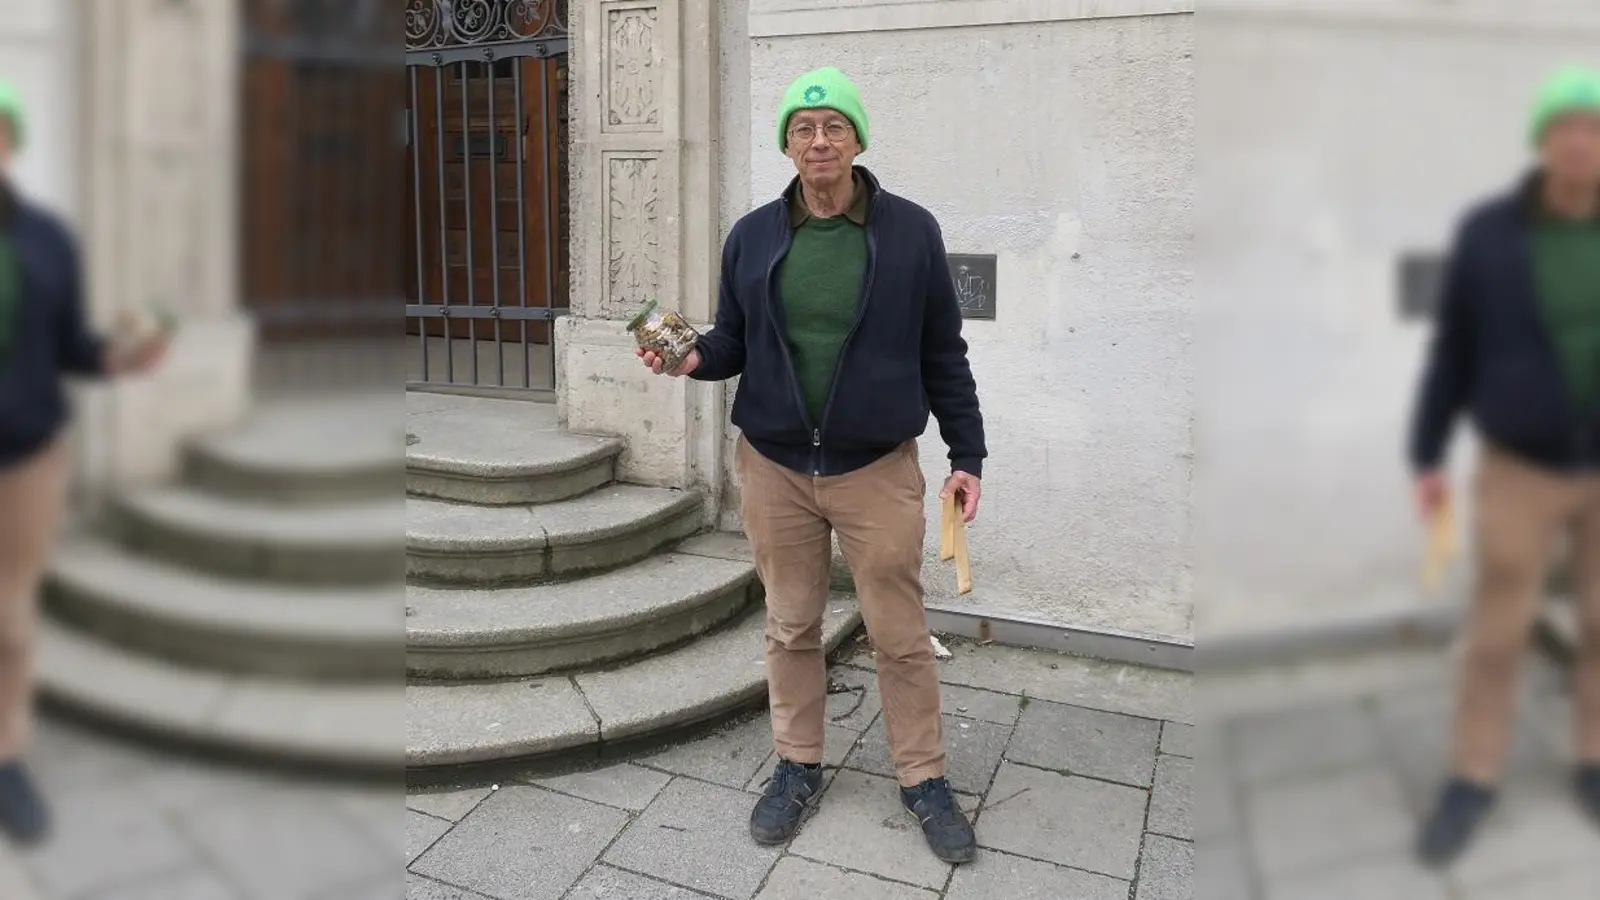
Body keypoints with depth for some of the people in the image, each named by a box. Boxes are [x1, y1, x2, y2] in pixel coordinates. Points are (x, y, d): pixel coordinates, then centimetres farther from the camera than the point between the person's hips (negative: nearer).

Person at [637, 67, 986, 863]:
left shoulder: (911, 231, -3)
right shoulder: (752, 237, 2)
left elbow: (943, 355, 1)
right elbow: (734, 342, 9)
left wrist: (967, 454, 0)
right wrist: (695, 356, -13)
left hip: (879, 469, -2)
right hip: (774, 467, 2)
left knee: (900, 635, 7)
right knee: (790, 629, 14)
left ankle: (924, 781, 25)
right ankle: (797, 769, 32)